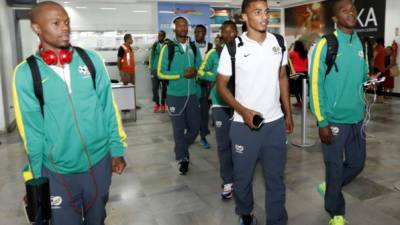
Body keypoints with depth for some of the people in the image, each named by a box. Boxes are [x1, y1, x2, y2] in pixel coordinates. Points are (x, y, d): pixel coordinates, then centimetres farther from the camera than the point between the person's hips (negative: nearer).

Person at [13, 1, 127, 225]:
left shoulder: (91, 59, -4)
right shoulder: (25, 73, -8)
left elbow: (109, 108, 0)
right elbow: (31, 129, -3)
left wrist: (117, 149, 0)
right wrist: (37, 176, 2)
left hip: (100, 161, 2)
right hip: (58, 170, -1)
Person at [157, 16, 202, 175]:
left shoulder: (194, 47, 8)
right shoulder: (168, 48, -6)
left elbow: (200, 66, 18)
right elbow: (160, 73, -8)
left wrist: (195, 71, -5)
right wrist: (182, 74, -16)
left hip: (192, 94, 4)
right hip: (175, 95, -4)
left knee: (195, 126, 10)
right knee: (179, 129, 5)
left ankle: (182, 149, 39)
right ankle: (182, 159, 23)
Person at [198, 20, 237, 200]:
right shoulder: (214, 53, 2)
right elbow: (201, 72, 9)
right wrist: (216, 76, -7)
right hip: (221, 105, 0)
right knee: (224, 144, 5)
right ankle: (227, 182, 19)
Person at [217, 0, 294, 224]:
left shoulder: (279, 42, 3)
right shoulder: (233, 48, -9)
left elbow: (283, 77, 13)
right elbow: (221, 85, -4)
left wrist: (288, 113, 11)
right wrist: (243, 111, -16)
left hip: (276, 123, 3)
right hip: (245, 125, -2)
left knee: (276, 177, 12)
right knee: (243, 176, 13)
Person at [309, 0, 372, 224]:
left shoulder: (361, 44, 8)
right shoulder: (325, 44, -11)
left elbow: (364, 77, 17)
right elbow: (316, 85, -13)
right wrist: (322, 122, -14)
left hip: (357, 118, 6)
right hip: (334, 120, -6)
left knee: (357, 163, 17)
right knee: (335, 168, 7)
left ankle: (328, 187, 43)